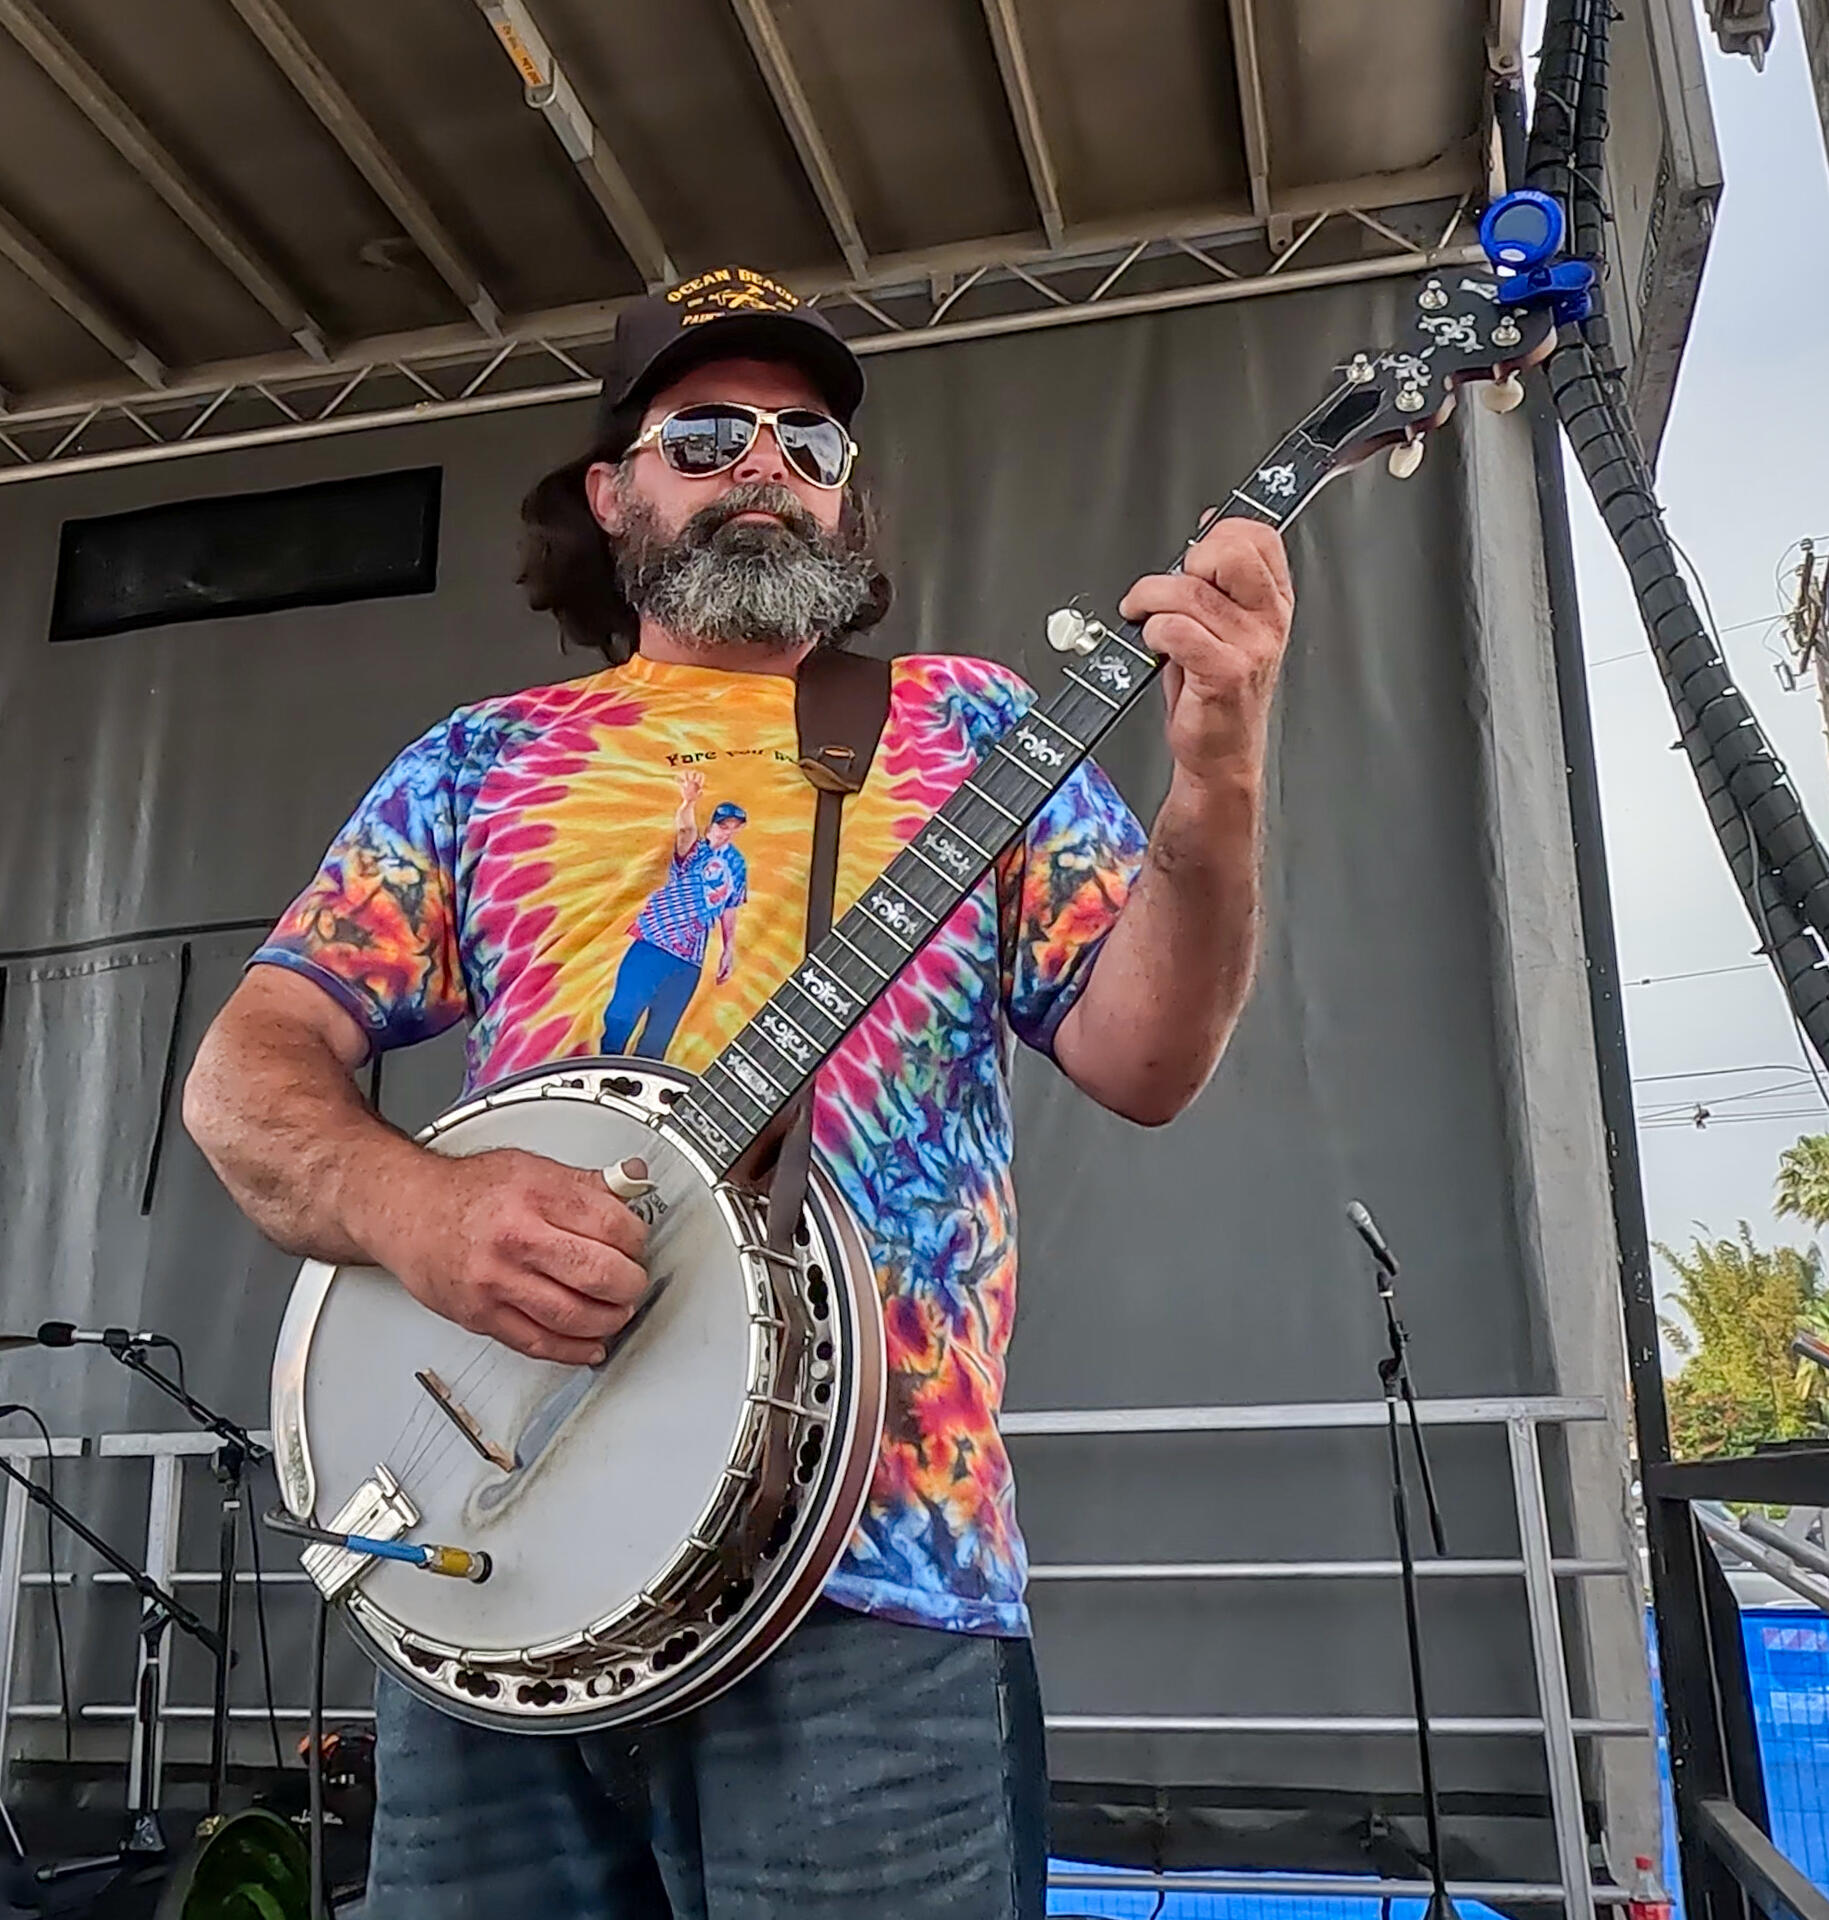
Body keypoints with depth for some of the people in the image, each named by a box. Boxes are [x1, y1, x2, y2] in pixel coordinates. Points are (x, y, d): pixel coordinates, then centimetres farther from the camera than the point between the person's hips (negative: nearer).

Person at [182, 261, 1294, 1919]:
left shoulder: (971, 732, 9)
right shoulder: (481, 764, 12)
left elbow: (1143, 1061, 0)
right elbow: (248, 1066, 7)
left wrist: (1214, 785, -18)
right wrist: (412, 1204, -14)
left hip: (871, 1568, -1)